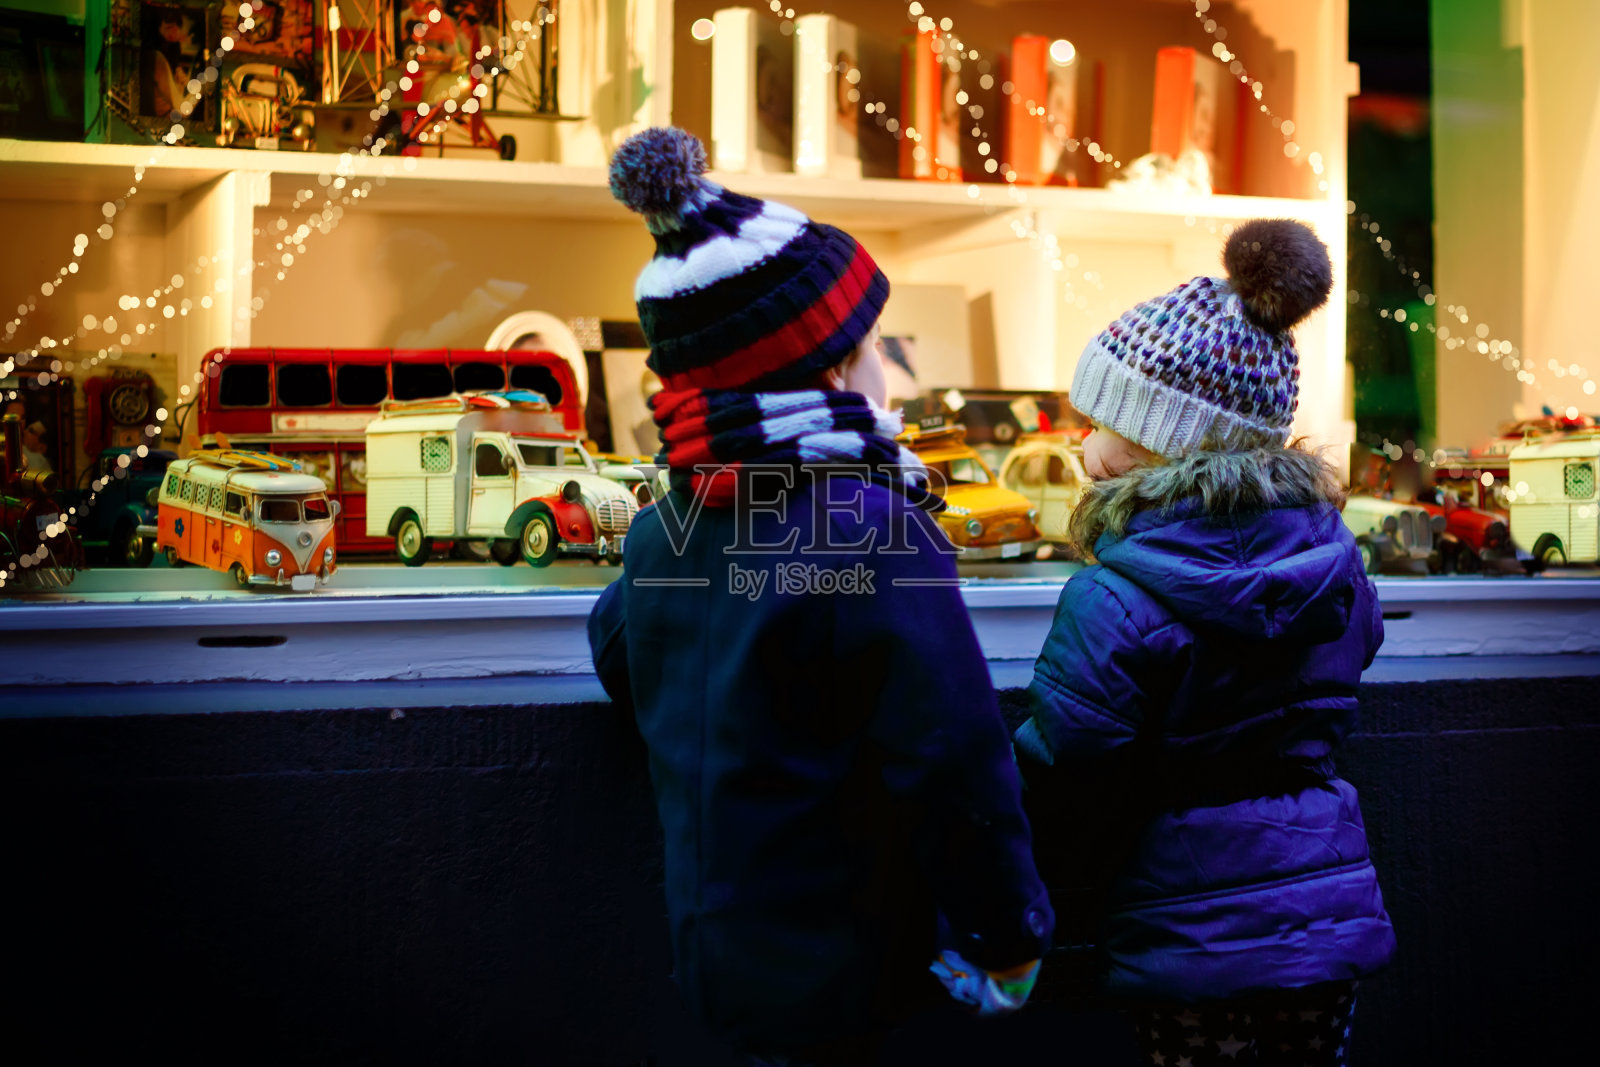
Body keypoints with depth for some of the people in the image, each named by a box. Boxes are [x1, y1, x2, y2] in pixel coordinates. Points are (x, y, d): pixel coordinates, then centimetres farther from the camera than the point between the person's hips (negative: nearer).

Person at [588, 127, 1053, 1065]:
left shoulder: (663, 528, 1)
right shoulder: (872, 533, -23)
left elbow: (619, 659, 22)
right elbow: (956, 763, -22)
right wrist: (1009, 938, -11)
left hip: (714, 951, 7)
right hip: (838, 982, -7)